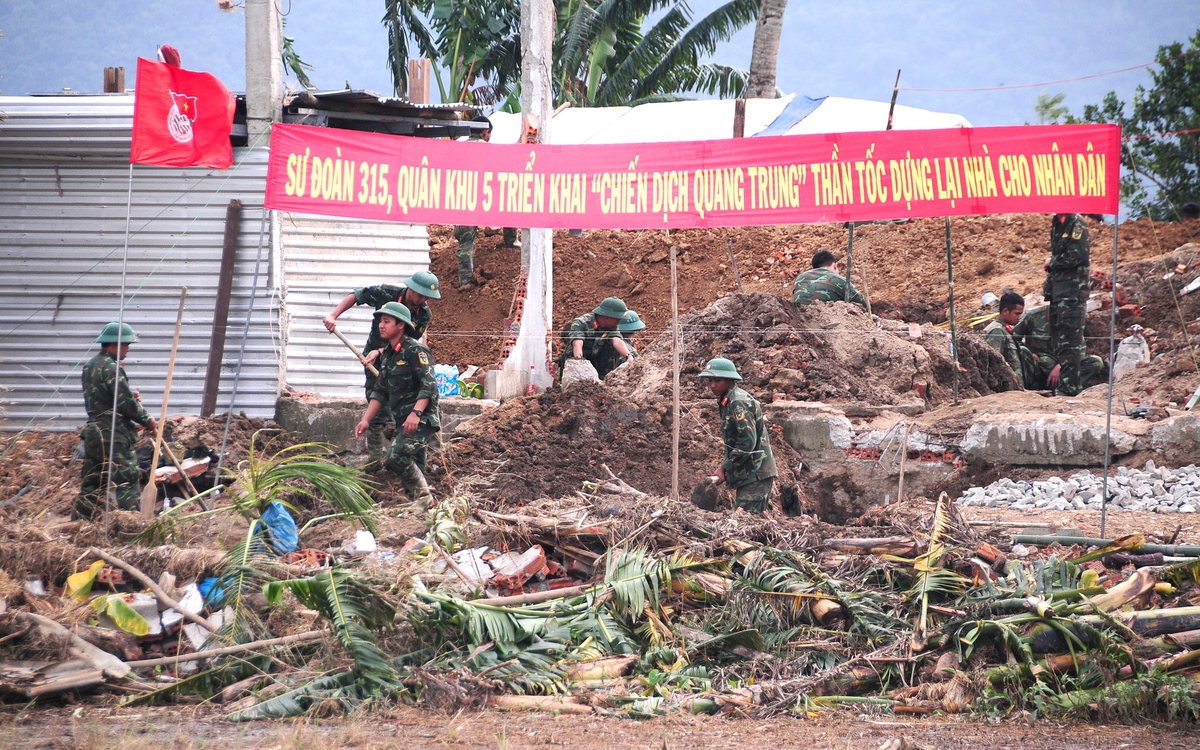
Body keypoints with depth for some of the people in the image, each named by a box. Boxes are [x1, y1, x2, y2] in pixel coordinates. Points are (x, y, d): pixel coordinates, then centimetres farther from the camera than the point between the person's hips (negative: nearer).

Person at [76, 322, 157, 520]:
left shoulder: (90, 366, 14)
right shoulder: (112, 368, -15)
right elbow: (126, 404, -16)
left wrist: (130, 397, 11)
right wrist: (147, 420, -3)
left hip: (93, 432, 9)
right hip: (114, 436, -9)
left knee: (92, 483, 13)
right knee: (128, 481, -8)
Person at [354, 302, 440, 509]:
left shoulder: (415, 350, -10)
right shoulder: (387, 355, 18)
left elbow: (429, 384, -21)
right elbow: (380, 392, 21)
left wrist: (415, 413, -32)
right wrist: (366, 420, 12)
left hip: (421, 420, -9)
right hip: (404, 421, 9)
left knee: (397, 456, -24)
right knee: (413, 468, 9)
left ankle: (424, 497, -13)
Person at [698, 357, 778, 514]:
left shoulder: (738, 403, -15)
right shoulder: (728, 401, 16)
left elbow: (747, 442, -21)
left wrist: (725, 468, -17)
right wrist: (726, 467, 13)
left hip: (755, 475, -10)